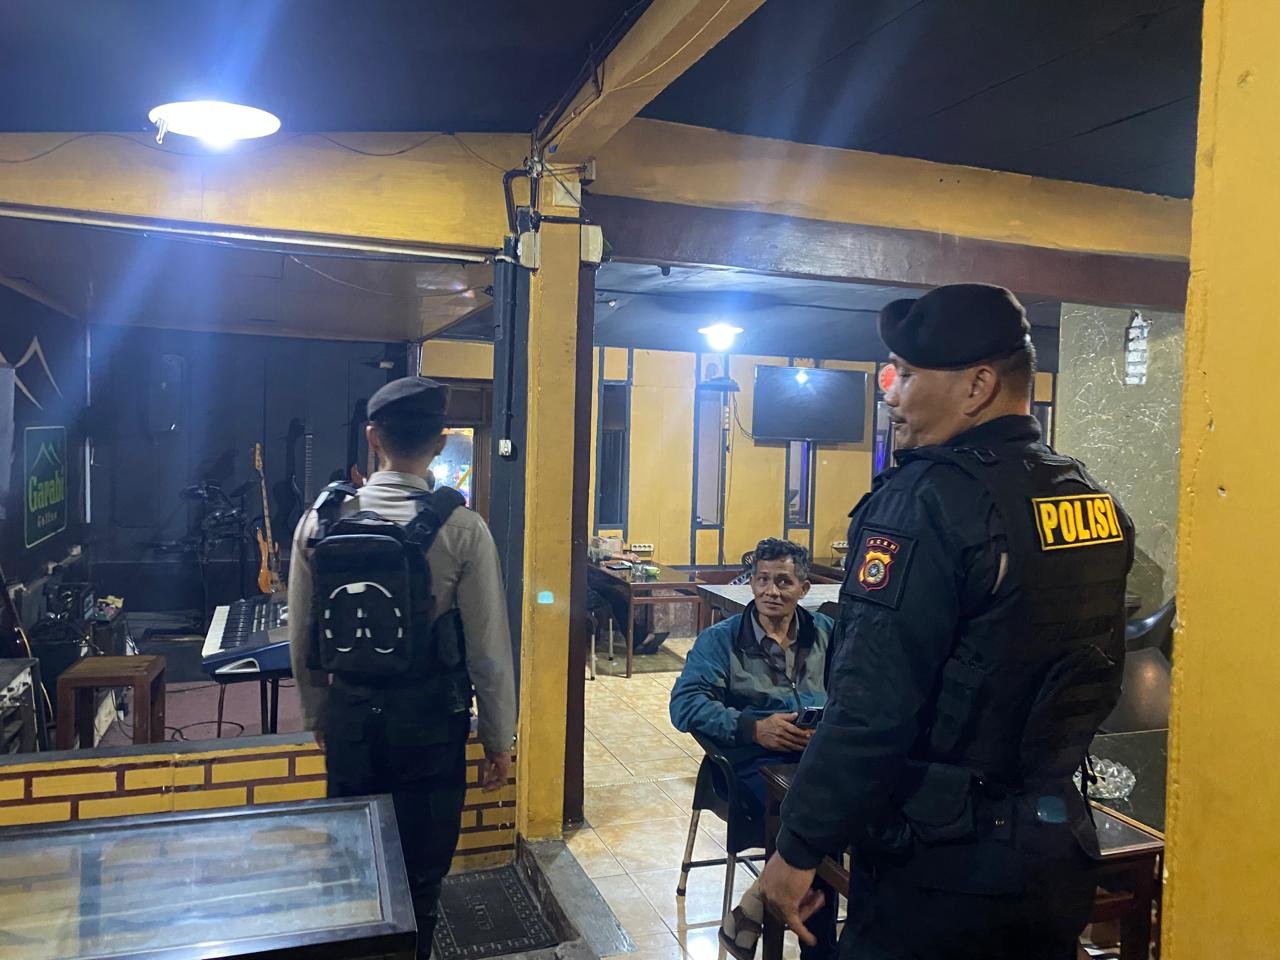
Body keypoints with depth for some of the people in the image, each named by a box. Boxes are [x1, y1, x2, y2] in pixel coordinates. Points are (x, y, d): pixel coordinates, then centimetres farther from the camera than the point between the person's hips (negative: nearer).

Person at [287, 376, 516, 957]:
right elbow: (489, 648, -12)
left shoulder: (321, 519, -5)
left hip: (349, 718, 3)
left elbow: (301, 637, 4)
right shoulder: (461, 528, -15)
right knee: (420, 872, 14)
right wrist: (498, 740, 2)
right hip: (430, 724, -3)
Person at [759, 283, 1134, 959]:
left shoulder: (927, 499, -22)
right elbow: (1095, 681, 13)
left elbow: (870, 707, -25)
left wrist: (798, 849, -16)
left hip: (941, 869, -7)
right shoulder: (1096, 502, 3)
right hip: (1058, 854, 7)